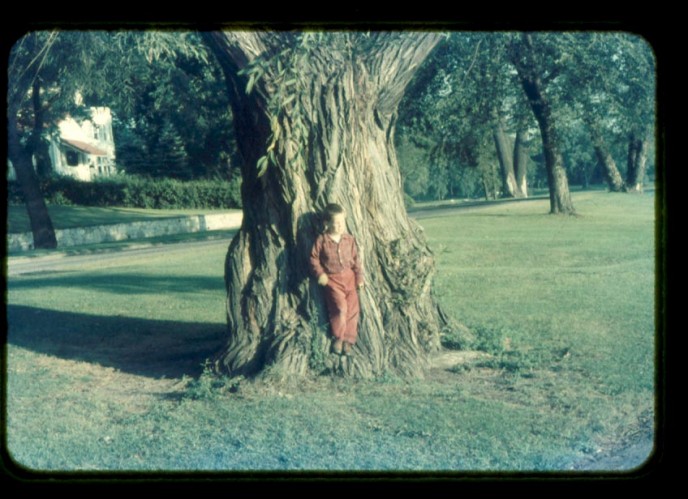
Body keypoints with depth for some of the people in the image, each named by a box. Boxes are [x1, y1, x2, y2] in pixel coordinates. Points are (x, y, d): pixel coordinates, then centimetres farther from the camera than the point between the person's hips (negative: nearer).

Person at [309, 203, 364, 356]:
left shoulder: (349, 239, 4)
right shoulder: (322, 240, -5)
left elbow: (356, 259, 9)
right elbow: (314, 258, 1)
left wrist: (359, 276, 3)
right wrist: (320, 274, -11)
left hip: (349, 277, 4)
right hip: (331, 279, -4)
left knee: (353, 307, -3)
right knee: (340, 306, -19)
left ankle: (348, 340, 9)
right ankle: (337, 338, 0)